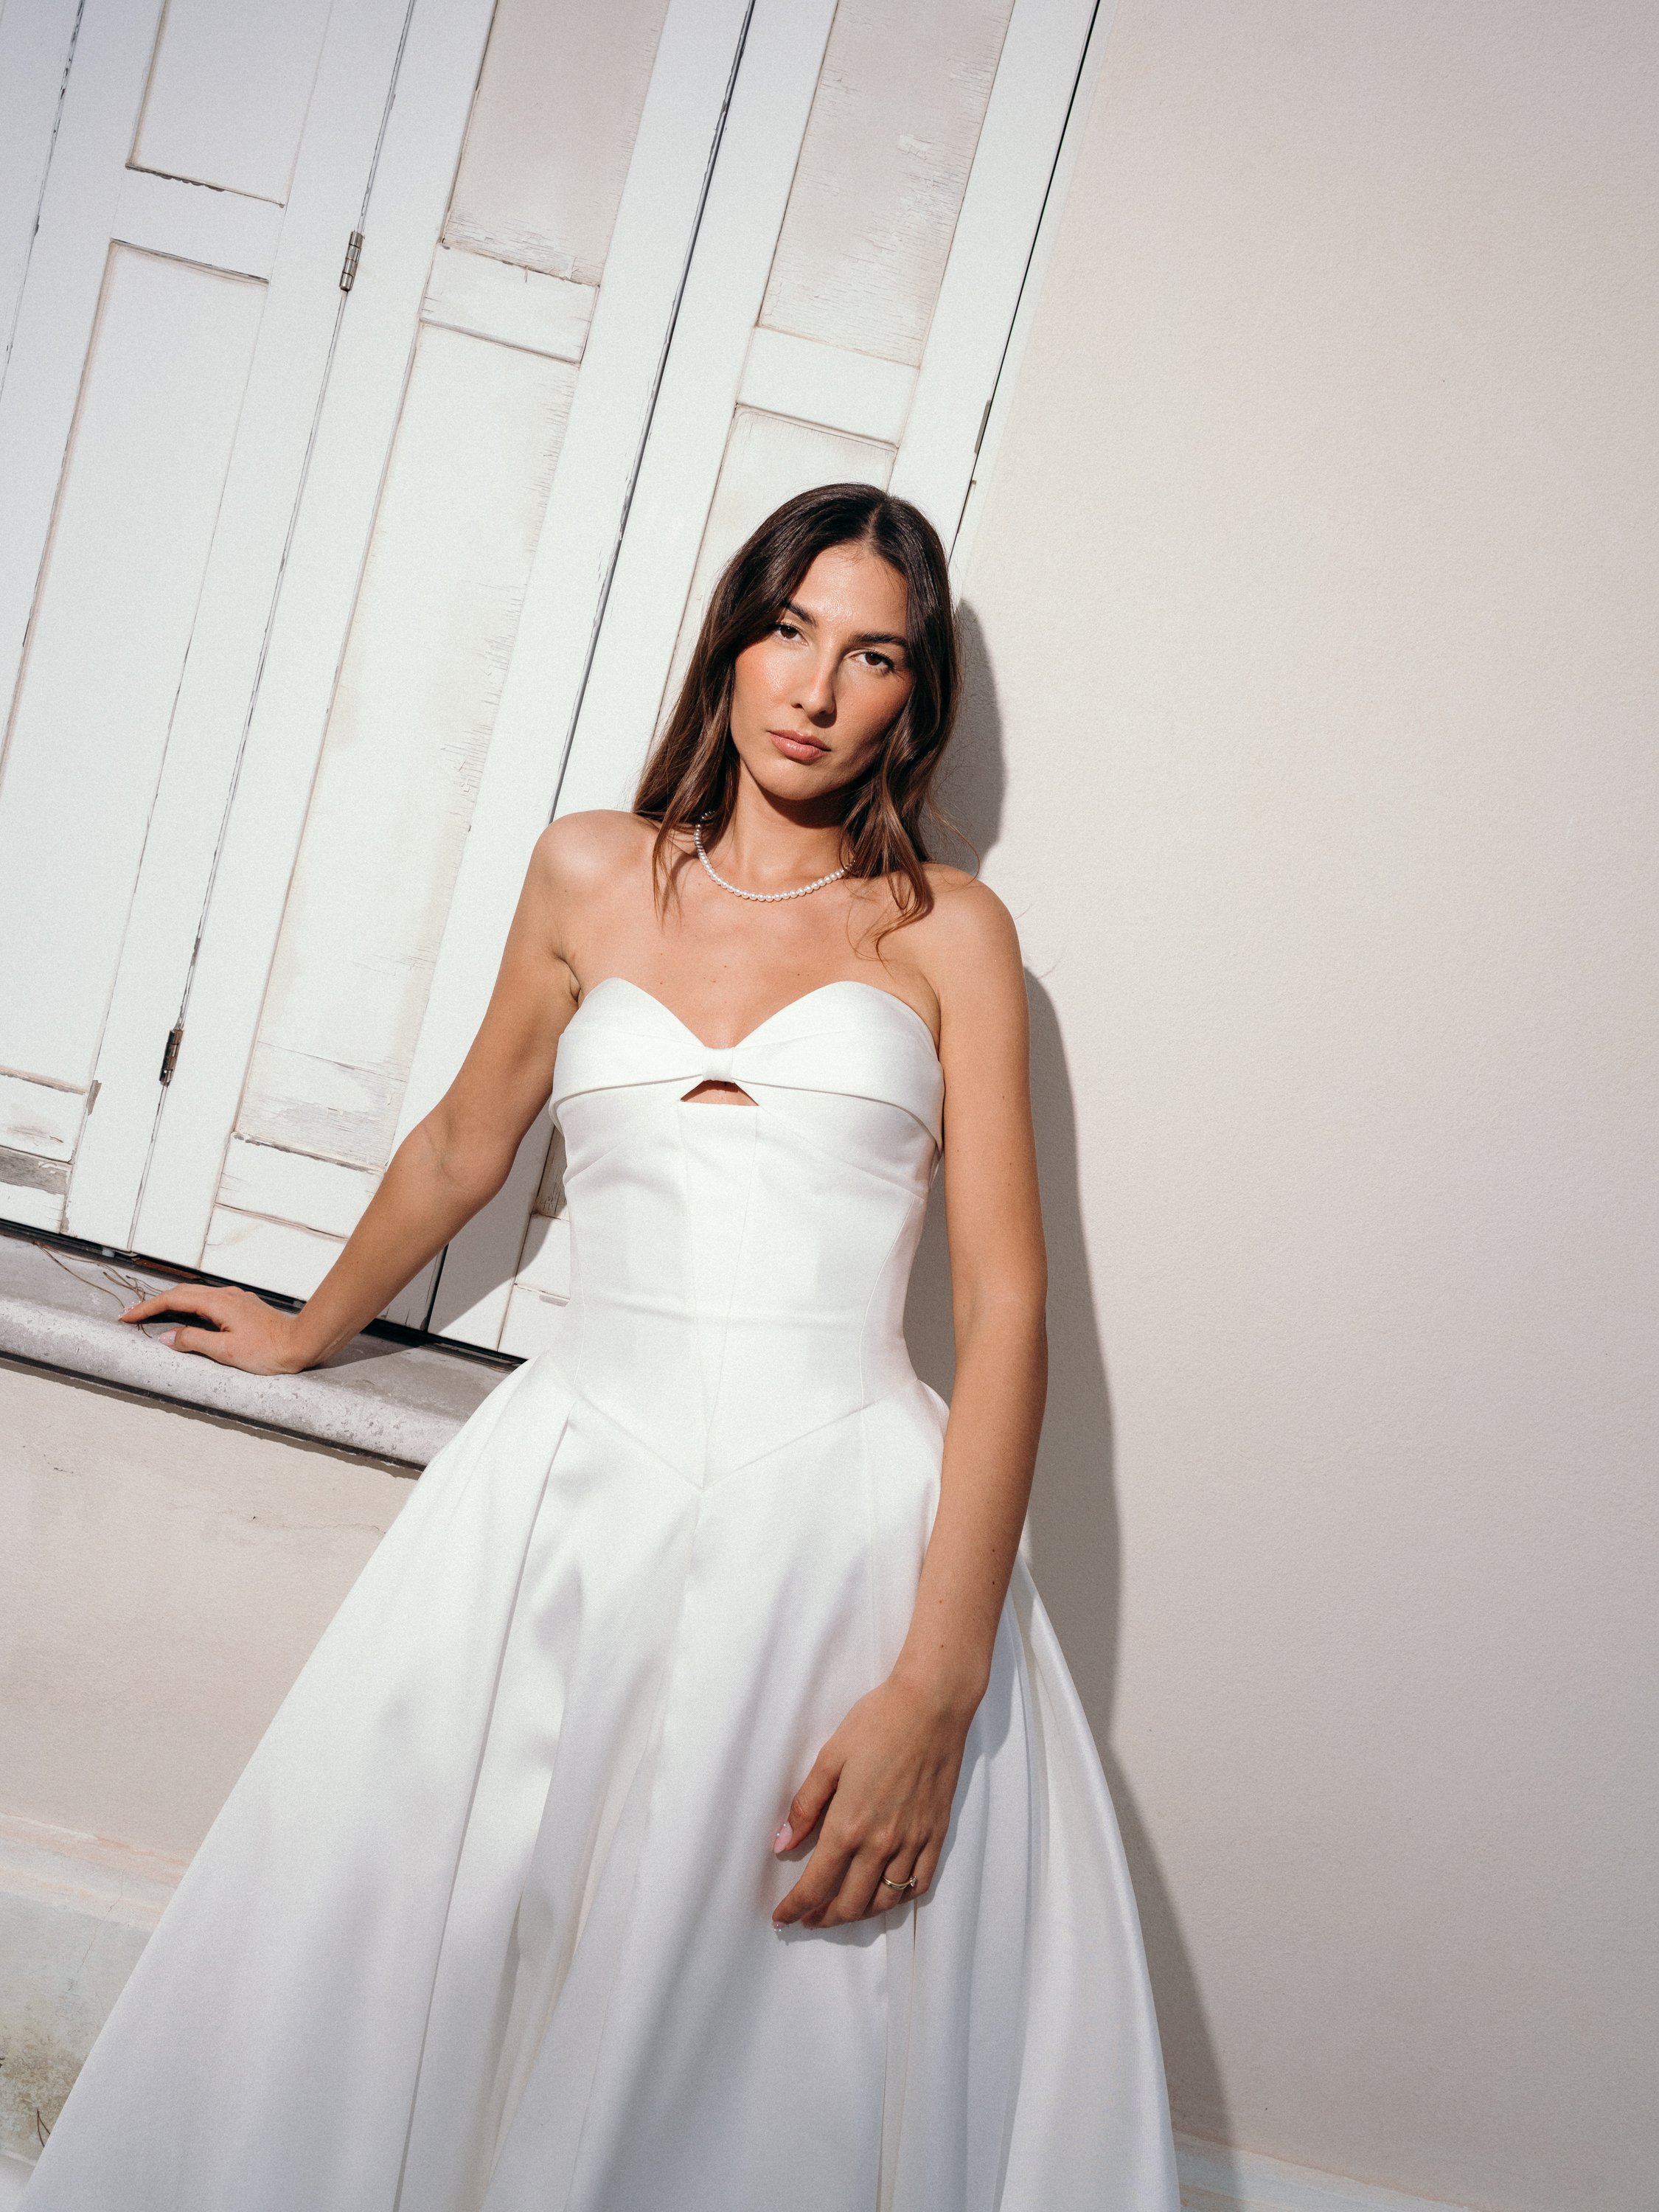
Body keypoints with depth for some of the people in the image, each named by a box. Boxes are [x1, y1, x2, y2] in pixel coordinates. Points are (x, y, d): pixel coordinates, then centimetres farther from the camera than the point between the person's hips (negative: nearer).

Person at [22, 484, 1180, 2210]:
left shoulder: (948, 930, 4)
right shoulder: (592, 874, 10)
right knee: (407, 2003, -4)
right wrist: (306, 1333, 38)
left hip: (847, 1521, -1)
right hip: (575, 1501, 2)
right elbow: (461, 1152, 25)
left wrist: (939, 1680, -15)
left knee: (779, 2068, -2)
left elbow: (1004, 1300, -4)